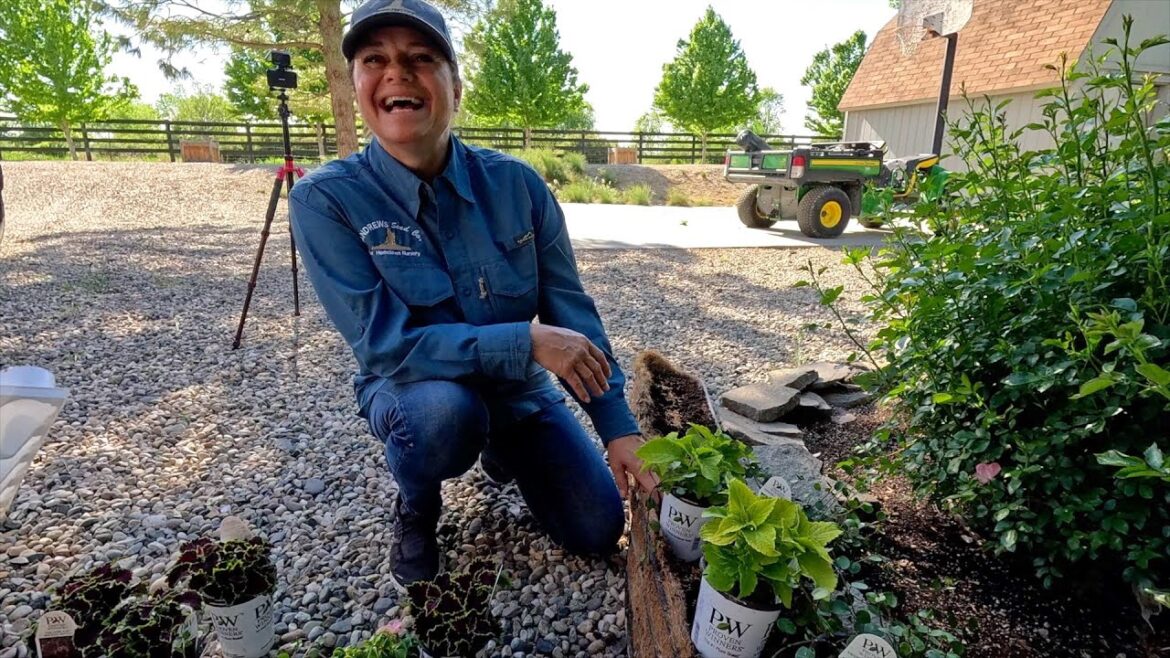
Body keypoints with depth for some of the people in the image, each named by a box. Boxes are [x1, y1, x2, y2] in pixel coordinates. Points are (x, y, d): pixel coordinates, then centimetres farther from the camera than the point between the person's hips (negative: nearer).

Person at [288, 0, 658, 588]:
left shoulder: (515, 183, -15)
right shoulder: (326, 198, -21)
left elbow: (571, 310, -11)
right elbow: (382, 341, -26)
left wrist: (619, 427, -15)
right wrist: (525, 340, -32)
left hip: (517, 390, 3)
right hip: (412, 392, -2)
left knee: (599, 531, 3)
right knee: (444, 410, -39)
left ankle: (502, 453, 33)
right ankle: (415, 508, 0)